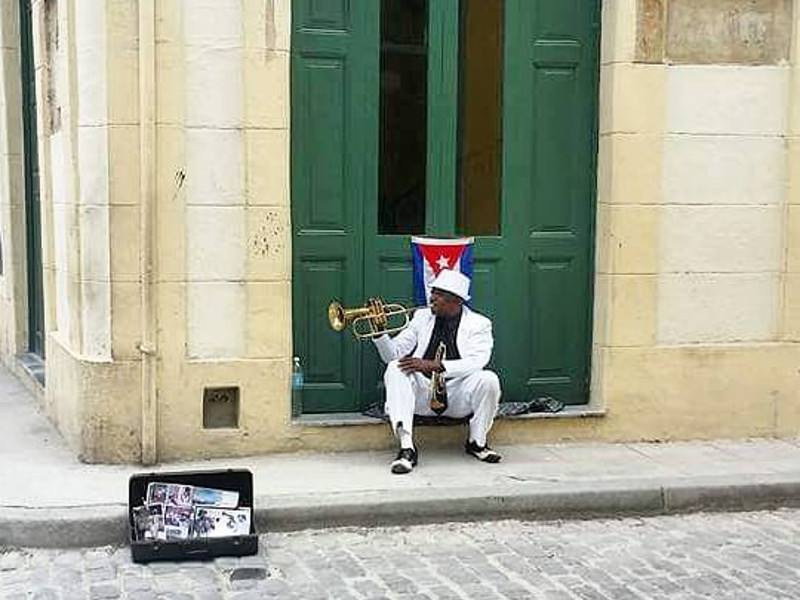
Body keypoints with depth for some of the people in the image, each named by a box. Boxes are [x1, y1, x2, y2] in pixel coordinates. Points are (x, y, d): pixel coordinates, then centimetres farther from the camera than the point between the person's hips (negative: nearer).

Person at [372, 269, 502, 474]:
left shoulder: (478, 324, 5)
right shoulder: (422, 317, 15)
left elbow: (476, 362, -14)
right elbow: (392, 355, 15)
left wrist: (433, 365, -24)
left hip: (458, 397, -2)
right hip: (422, 392, 2)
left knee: (488, 380, -29)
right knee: (395, 369, -25)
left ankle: (477, 442, -3)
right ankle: (406, 448, -32)